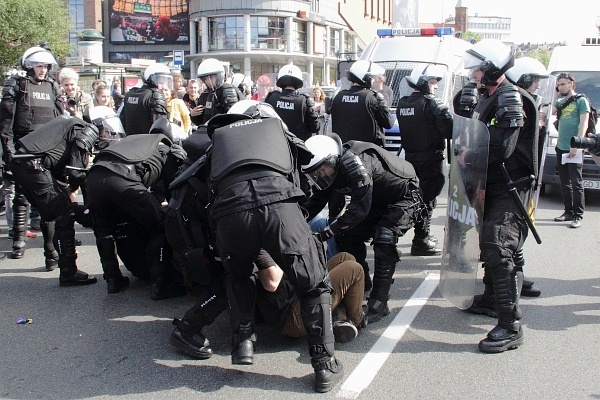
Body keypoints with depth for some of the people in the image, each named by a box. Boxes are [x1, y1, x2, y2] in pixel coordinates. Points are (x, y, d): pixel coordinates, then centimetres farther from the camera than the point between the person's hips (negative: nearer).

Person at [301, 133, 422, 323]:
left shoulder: (354, 163, -36)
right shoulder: (331, 169, -9)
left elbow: (360, 208, -37)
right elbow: (315, 202, 0)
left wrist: (329, 231, -40)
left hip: (404, 197, -9)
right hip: (377, 200, 9)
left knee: (384, 238, -27)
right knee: (346, 235, -1)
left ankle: (379, 302, -20)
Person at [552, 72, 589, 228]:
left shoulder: (581, 101, -2)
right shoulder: (560, 102, 18)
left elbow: (583, 124, -10)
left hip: (574, 149, -7)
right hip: (561, 148, 7)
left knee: (576, 183, -6)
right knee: (564, 183, 11)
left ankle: (578, 216, -4)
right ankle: (568, 211, 19)